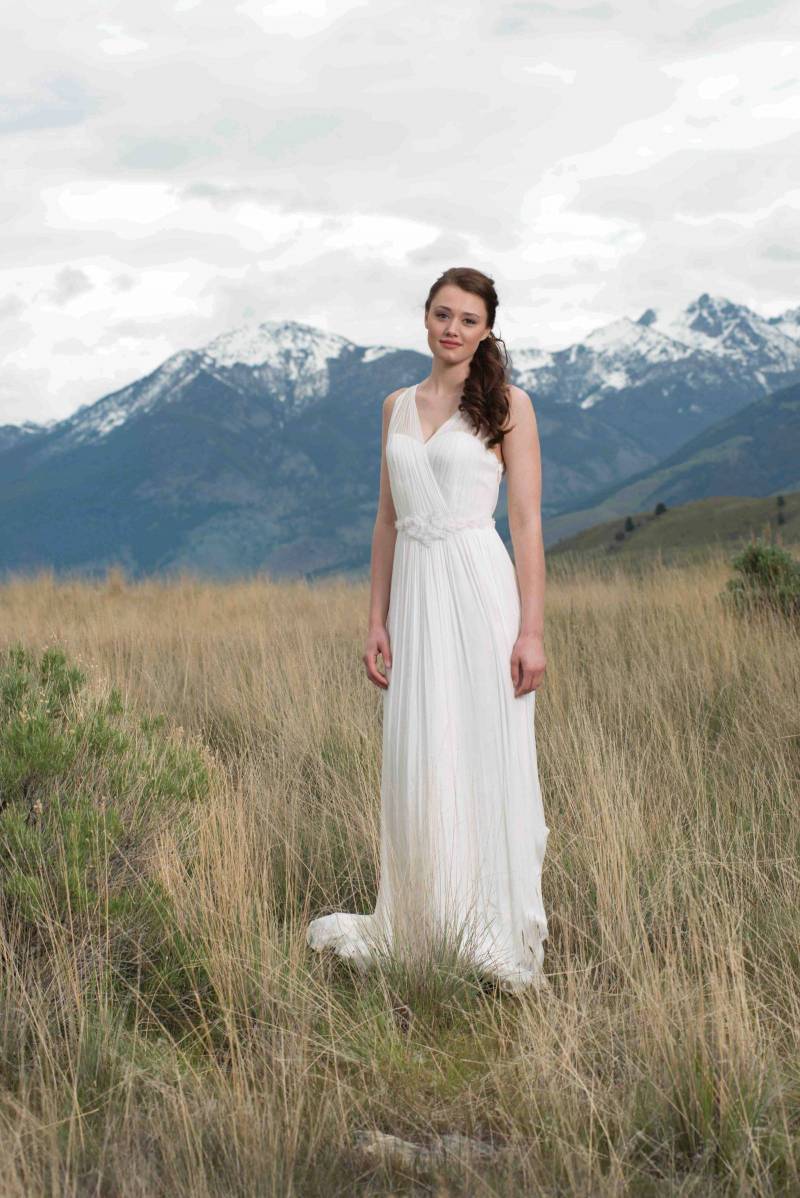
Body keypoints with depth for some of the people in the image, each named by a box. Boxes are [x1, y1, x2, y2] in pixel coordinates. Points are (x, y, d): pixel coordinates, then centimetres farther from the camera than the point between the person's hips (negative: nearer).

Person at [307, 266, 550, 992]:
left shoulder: (507, 405, 0)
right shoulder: (398, 407, 14)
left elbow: (527, 522, -5)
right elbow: (388, 521, 16)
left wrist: (532, 631, -11)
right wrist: (377, 620, 9)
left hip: (481, 588, -4)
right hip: (415, 595, 4)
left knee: (488, 763, -2)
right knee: (418, 767, 5)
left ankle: (501, 942, 10)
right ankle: (418, 933, 18)